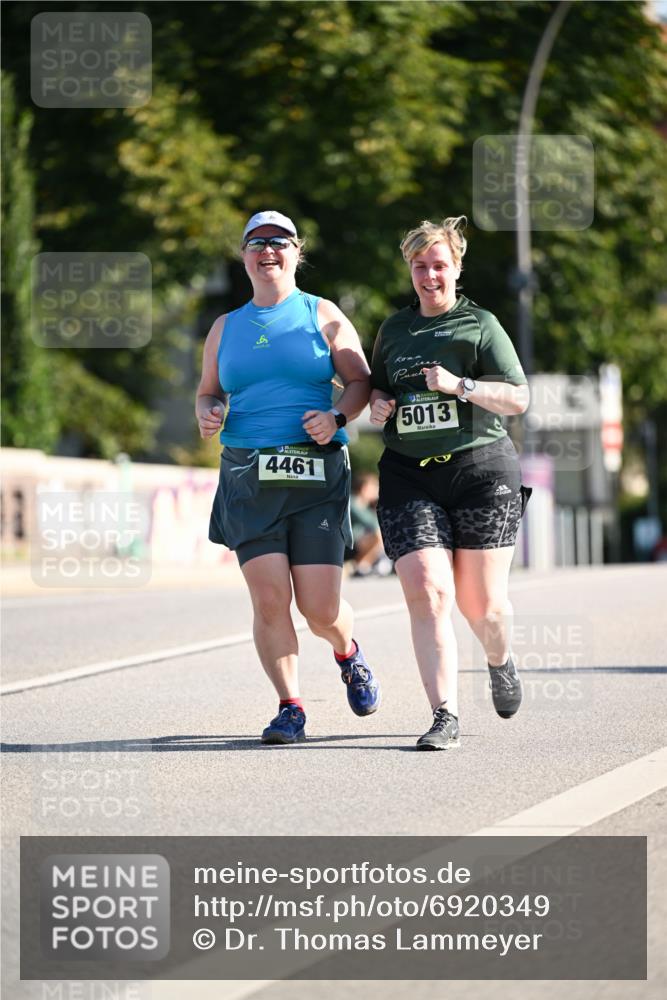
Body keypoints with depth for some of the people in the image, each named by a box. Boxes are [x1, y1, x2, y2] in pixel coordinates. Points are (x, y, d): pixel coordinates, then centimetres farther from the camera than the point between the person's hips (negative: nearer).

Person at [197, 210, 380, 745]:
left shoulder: (322, 316, 7)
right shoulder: (226, 328, 16)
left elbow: (362, 381, 5)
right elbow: (208, 392, 22)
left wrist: (336, 418, -14)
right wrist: (208, 414, -2)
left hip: (317, 474, -2)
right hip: (249, 478, 2)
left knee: (320, 608, -6)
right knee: (269, 600, -9)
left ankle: (349, 653, 29)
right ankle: (291, 708, 3)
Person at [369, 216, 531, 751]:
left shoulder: (481, 325, 3)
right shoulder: (394, 330, 16)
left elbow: (518, 399, -3)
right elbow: (377, 386, 30)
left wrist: (459, 385, -16)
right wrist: (378, 403, 7)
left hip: (482, 471, -2)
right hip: (409, 476, 3)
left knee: (482, 602, 2)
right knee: (427, 592, -15)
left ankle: (501, 661, 38)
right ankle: (446, 717, -15)